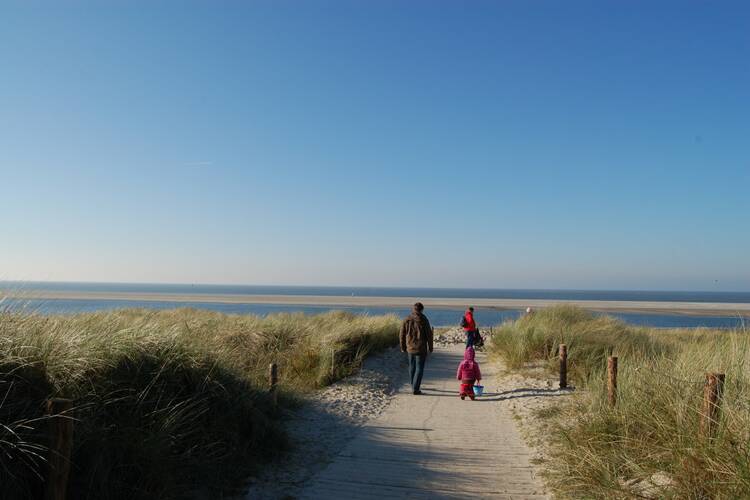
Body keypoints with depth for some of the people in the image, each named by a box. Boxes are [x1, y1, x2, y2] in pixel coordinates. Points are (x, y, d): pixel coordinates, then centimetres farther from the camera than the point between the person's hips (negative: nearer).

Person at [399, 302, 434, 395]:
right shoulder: (424, 320, -9)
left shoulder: (406, 320, 0)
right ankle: (415, 389, -4)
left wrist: (403, 348, 15)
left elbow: (402, 335, 4)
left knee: (412, 367, 18)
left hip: (410, 348, 4)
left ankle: (414, 386, 30)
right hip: (421, 349, -4)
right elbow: (429, 335, -6)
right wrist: (430, 347, 6)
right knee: (419, 368, 1)